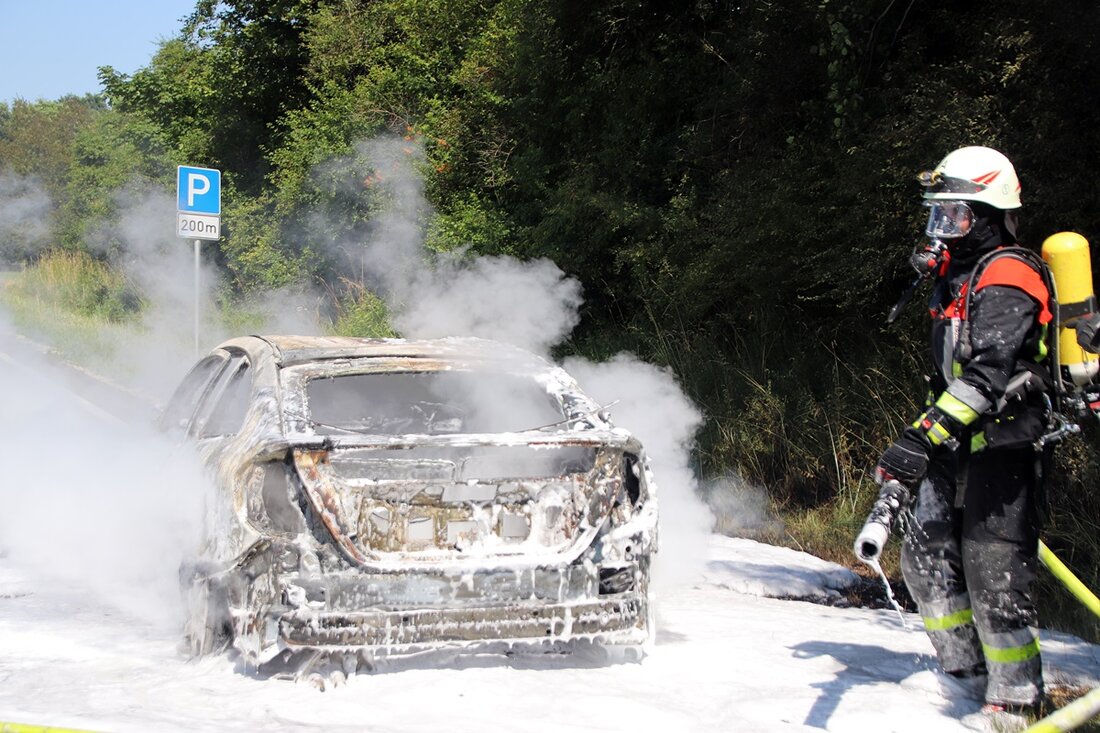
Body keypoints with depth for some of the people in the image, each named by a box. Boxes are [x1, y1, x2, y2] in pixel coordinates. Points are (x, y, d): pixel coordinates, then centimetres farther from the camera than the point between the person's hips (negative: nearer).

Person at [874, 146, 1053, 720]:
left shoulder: (1006, 276, -14)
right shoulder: (959, 279, 17)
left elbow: (987, 373, -25)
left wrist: (923, 437, -30)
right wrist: (919, 445, 23)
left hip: (1003, 447, -9)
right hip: (957, 451, 9)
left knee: (992, 574, -8)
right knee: (925, 559, 8)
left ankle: (1017, 700, 2)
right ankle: (969, 675, 18)